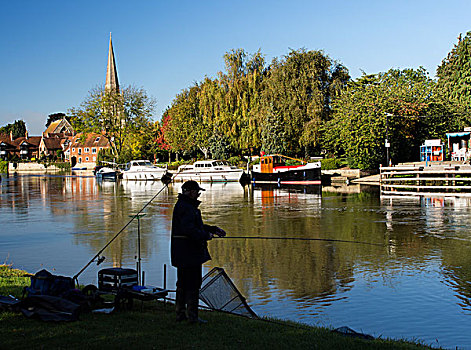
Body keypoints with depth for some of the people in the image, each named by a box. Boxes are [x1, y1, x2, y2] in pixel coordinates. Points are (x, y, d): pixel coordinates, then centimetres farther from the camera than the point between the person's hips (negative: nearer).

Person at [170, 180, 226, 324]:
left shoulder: (185, 205, 18)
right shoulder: (185, 208, -17)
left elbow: (197, 225, 26)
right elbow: (189, 229, -27)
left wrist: (214, 229, 18)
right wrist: (206, 235, -17)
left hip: (182, 254, 11)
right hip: (189, 253, -11)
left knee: (183, 283, 15)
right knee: (193, 283, -6)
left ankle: (180, 313, 22)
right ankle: (192, 316, -2)